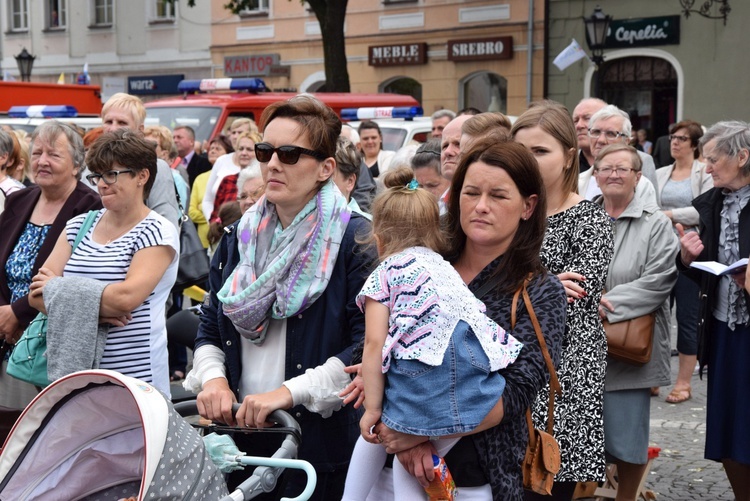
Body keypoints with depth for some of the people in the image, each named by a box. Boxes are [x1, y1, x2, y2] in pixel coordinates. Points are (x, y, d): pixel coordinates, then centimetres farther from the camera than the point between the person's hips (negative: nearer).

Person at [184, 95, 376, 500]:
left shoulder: (354, 239, -9)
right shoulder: (240, 238, 9)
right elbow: (210, 329, 15)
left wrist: (290, 391, -21)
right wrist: (212, 377, -5)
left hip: (320, 439, -5)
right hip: (237, 429, 5)